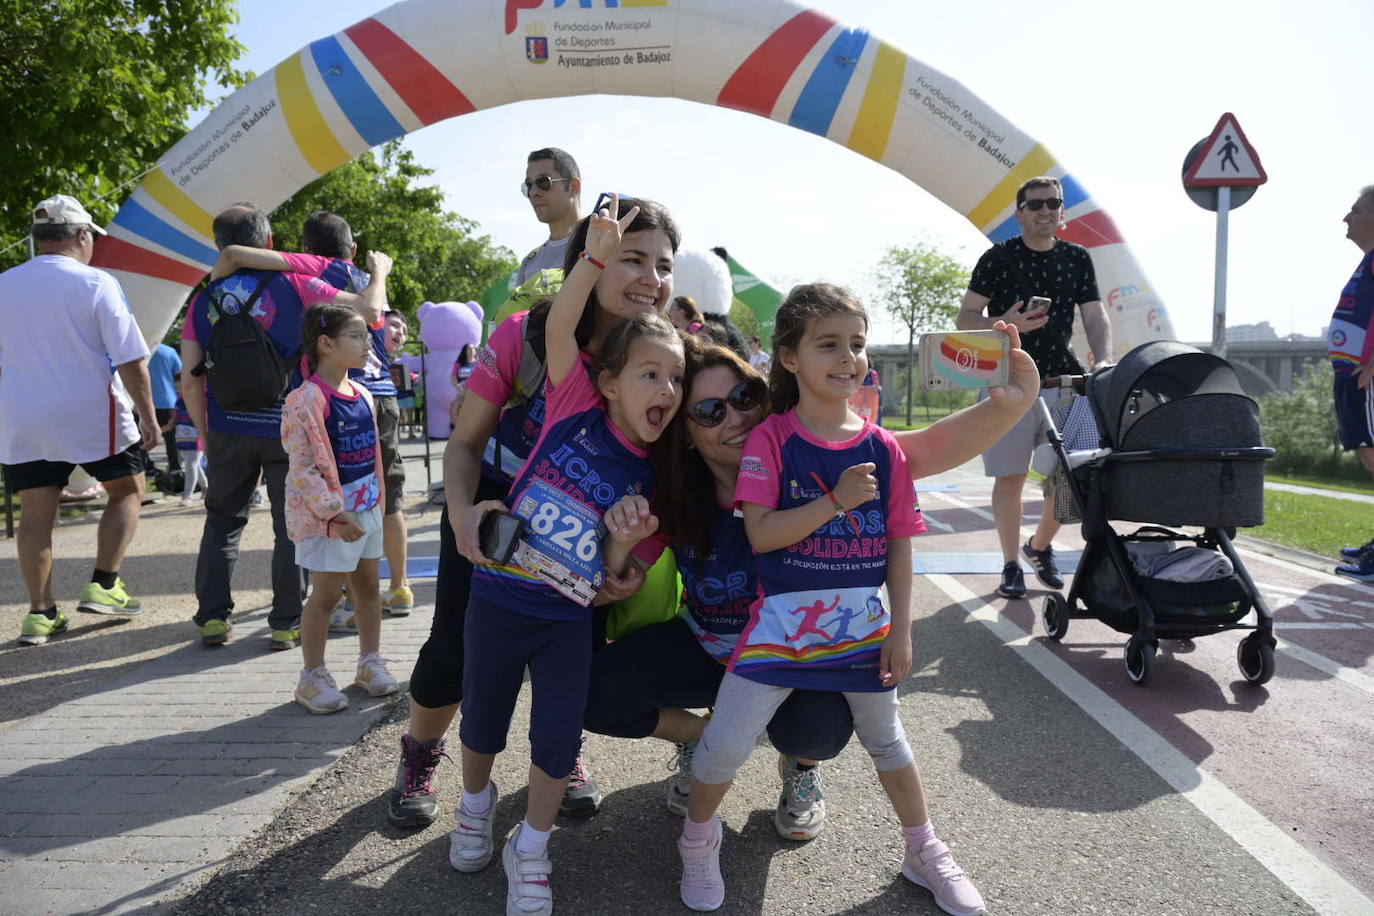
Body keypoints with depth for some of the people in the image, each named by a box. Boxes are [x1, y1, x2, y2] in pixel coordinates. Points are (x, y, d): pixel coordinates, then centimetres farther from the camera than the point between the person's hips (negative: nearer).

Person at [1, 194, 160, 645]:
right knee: (128, 491, 14)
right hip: (93, 415, -4)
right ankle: (103, 586, 7)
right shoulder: (95, 284, -9)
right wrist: (147, 415, -4)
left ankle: (40, 613, 11)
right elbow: (131, 360, -11)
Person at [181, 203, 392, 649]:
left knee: (222, 519, 19)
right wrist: (379, 270, 11)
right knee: (291, 526, 8)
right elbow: (369, 308, -9)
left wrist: (206, 433, 15)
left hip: (228, 429, 3)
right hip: (286, 427, -2)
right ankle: (286, 624, 11)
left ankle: (213, 617, 17)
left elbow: (190, 382, 1)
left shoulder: (204, 299, 3)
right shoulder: (292, 285, -6)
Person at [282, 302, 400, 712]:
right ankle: (312, 676, 17)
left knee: (368, 587, 14)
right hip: (326, 515, -7)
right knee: (326, 594, 2)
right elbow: (302, 467, -20)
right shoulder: (305, 401, -18)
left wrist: (377, 499, 14)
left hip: (366, 509, 7)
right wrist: (336, 512, -22)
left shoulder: (363, 395, 7)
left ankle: (370, 661, 29)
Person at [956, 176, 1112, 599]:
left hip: (1063, 380, 4)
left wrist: (1103, 359, -14)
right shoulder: (999, 257, 1)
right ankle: (1011, 565, 13)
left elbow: (1095, 316, 5)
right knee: (1010, 478, -1)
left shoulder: (1078, 259, 12)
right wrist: (1005, 323, -20)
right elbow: (965, 319, -1)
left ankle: (1040, 546, 27)